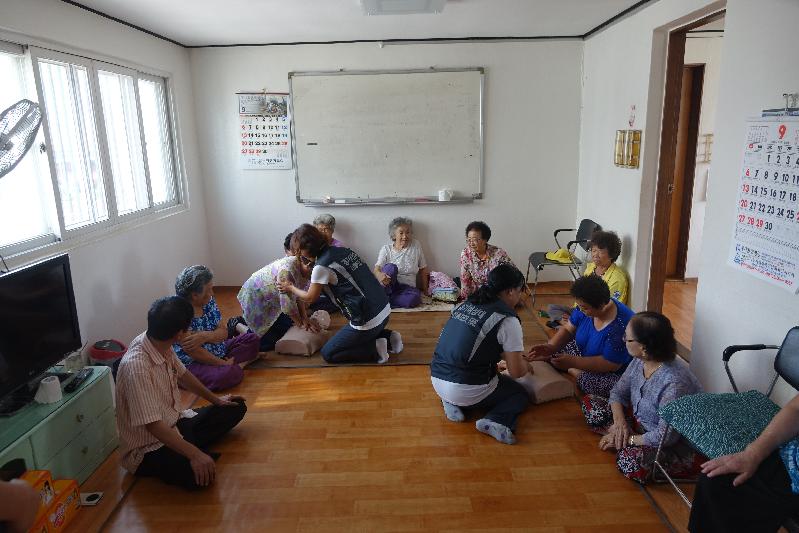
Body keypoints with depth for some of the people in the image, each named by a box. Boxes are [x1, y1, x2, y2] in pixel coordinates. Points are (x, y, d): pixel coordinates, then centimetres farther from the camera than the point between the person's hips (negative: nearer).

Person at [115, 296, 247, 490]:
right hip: (147, 449, -9)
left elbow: (182, 375, 13)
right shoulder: (136, 366, -32)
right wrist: (195, 455, -38)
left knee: (236, 408, 11)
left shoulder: (162, 346, -6)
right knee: (200, 474, -33)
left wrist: (216, 399, 22)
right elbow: (152, 424, -35)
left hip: (174, 424, 9)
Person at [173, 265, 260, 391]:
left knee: (252, 339, 5)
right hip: (193, 364, -8)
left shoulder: (208, 301, -2)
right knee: (229, 374, -33)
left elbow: (223, 332, -2)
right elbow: (195, 352, -24)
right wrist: (222, 363, -16)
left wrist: (205, 336, -24)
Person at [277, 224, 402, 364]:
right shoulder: (342, 250, 6)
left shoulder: (321, 267, -15)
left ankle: (374, 350, 0)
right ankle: (388, 338, 17)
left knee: (328, 353, 10)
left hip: (367, 321, -8)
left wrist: (290, 288, 18)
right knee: (350, 337, 33)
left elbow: (310, 297, 2)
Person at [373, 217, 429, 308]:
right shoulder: (386, 249, 4)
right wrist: (379, 275, -32)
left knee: (414, 298, -36)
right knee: (391, 267, -34)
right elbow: (376, 269, -7)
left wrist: (425, 290, 12)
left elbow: (423, 269, 13)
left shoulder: (416, 246, 8)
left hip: (408, 287, 1)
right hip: (388, 286, -1)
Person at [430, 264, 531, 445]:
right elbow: (517, 372, -9)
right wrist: (524, 362, 13)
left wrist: (502, 354, 22)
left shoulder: (467, 304, 9)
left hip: (437, 380, 7)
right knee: (520, 395, 18)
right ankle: (496, 421, -10)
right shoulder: (507, 320, -12)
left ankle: (452, 402, 9)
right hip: (466, 390, -6)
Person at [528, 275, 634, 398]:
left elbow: (610, 364, -32)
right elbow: (567, 330, -4)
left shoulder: (619, 327, -36)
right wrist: (551, 347, -24)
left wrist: (572, 362, -33)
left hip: (616, 373, -5)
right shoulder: (585, 307, -15)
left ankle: (576, 372, -7)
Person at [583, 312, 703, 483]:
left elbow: (664, 437, -31)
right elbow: (618, 392, 3)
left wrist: (627, 439, -19)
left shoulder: (674, 383, -34)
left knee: (630, 461, -37)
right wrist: (619, 421, -15)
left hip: (676, 446, -8)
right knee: (590, 404, -2)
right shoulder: (639, 361, -10)